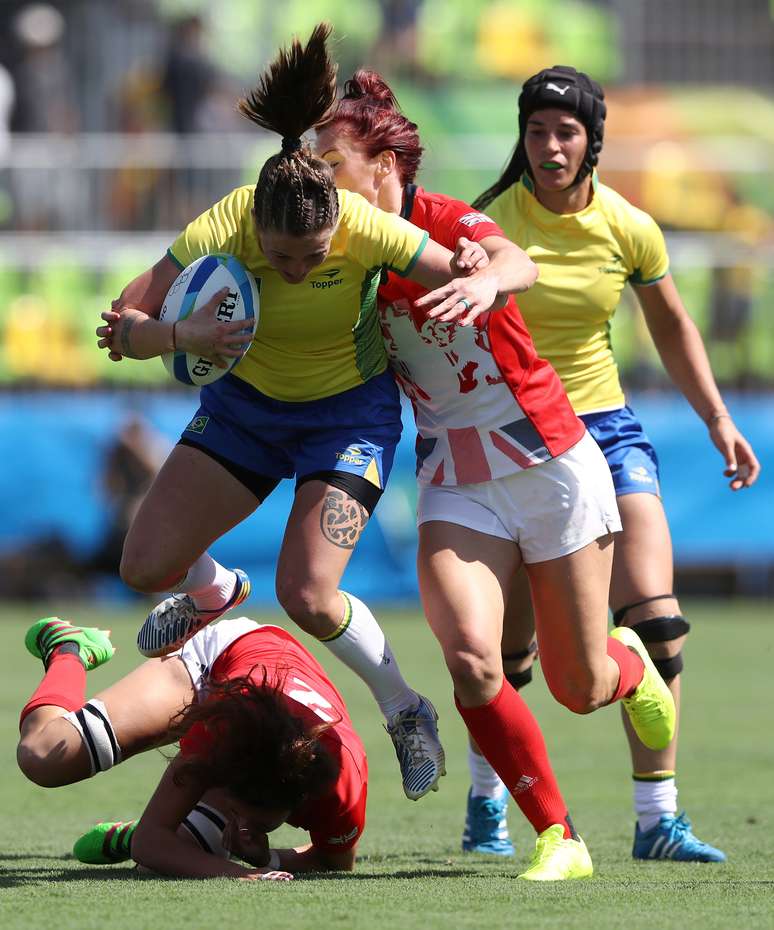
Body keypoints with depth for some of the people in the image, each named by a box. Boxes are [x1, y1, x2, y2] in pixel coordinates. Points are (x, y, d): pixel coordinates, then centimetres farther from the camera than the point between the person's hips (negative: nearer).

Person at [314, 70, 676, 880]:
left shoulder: (447, 222, -17)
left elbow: (520, 266, -39)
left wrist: (489, 276, -64)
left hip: (550, 468, -4)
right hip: (455, 486, 4)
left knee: (581, 689, 6)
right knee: (470, 660, -22)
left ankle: (629, 664, 45)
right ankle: (557, 839, -7)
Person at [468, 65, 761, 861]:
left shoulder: (629, 229, -2)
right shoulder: (492, 221, -12)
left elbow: (671, 327, 13)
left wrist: (718, 419, 10)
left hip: (605, 429, 2)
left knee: (656, 620, -13)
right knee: (507, 644, -1)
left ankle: (657, 818, -8)